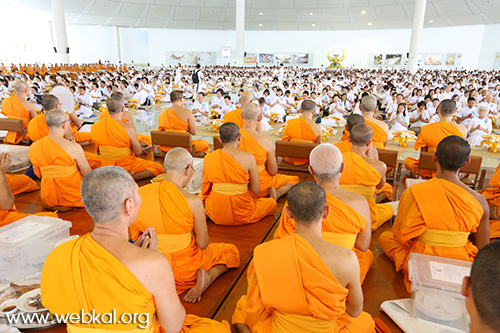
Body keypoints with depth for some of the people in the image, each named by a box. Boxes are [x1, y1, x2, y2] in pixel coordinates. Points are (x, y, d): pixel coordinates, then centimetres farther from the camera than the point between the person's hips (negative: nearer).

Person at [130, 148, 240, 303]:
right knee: (231, 251, 14)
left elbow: (134, 239, 1)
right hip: (184, 268, -8)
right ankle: (207, 277, -9)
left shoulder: (139, 194, -11)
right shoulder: (192, 201, -24)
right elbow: (203, 245, -14)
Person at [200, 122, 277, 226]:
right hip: (241, 216, -2)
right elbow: (256, 190, -9)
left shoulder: (208, 158, -8)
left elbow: (205, 188, 4)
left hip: (216, 214, 3)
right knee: (272, 203, 24)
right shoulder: (248, 158, -17)